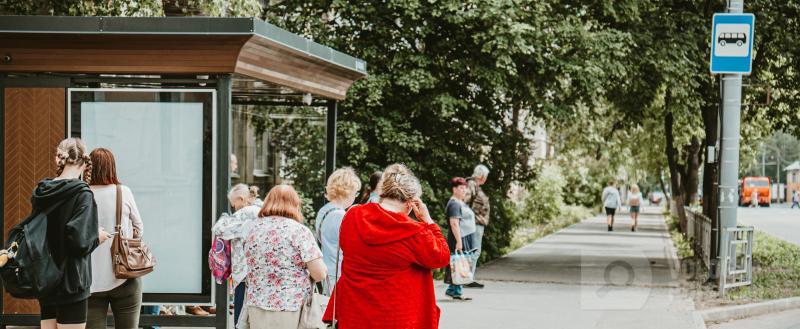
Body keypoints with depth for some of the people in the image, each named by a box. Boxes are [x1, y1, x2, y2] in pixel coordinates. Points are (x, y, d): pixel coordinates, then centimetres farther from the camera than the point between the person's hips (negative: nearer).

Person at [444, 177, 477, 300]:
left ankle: (452, 290, 15)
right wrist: (459, 241, -24)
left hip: (466, 239, 10)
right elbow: (454, 223, -20)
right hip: (460, 239, -10)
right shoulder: (454, 204, -13)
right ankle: (456, 291, -4)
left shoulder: (461, 203, 19)